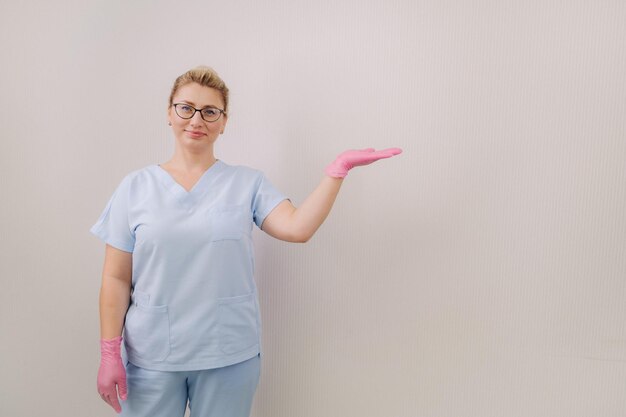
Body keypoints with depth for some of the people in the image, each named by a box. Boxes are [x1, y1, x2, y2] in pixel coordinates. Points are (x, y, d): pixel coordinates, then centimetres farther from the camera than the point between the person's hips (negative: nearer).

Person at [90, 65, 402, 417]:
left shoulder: (248, 183, -1)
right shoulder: (136, 187, 0)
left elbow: (297, 228, -17)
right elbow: (116, 279, 1)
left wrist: (339, 167, -19)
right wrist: (109, 352, -2)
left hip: (230, 355, 0)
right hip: (150, 356, 1)